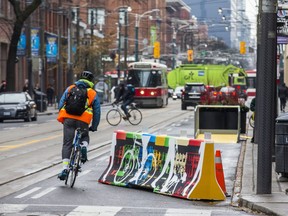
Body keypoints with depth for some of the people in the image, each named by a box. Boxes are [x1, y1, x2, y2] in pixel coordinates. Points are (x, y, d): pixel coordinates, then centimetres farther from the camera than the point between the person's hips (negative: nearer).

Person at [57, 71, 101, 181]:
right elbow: (97, 112, 15)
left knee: (67, 143, 5)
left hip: (68, 118, 0)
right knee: (84, 137, 28)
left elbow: (61, 103, 14)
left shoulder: (70, 88, 17)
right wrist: (94, 127, 25)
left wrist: (62, 118, 24)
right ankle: (84, 146, -6)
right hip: (83, 120, 0)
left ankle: (65, 168, -5)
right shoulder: (93, 94, 15)